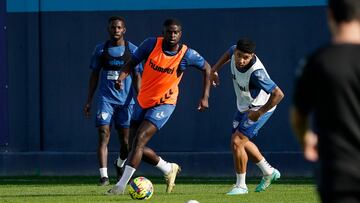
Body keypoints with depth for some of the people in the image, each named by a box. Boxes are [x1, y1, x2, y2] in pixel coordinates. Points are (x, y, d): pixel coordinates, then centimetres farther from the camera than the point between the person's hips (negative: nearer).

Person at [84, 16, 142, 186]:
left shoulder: (132, 50, 5)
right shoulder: (101, 49, 7)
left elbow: (137, 76, 7)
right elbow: (94, 76, 12)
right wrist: (88, 100, 7)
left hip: (126, 100, 0)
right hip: (106, 99, 0)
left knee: (125, 141, 4)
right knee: (104, 135, -13)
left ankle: (119, 165, 35)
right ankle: (104, 176, -16)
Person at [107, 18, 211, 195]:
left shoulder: (187, 54, -13)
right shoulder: (152, 44, -9)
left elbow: (206, 68, 4)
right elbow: (132, 62, 1)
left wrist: (205, 97, -1)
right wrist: (121, 77, -20)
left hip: (163, 104, -5)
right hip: (143, 102, 5)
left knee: (139, 140, -20)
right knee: (137, 147, 9)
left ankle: (121, 186, -20)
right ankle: (169, 169, 35)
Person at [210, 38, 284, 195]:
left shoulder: (256, 73, -38)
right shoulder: (235, 52, -17)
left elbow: (278, 94, -38)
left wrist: (259, 113, -31)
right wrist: (215, 69, 6)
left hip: (259, 108, -9)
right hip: (243, 106, 9)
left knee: (237, 142, -16)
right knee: (241, 142, 19)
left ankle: (241, 185, -2)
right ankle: (268, 172, 38)